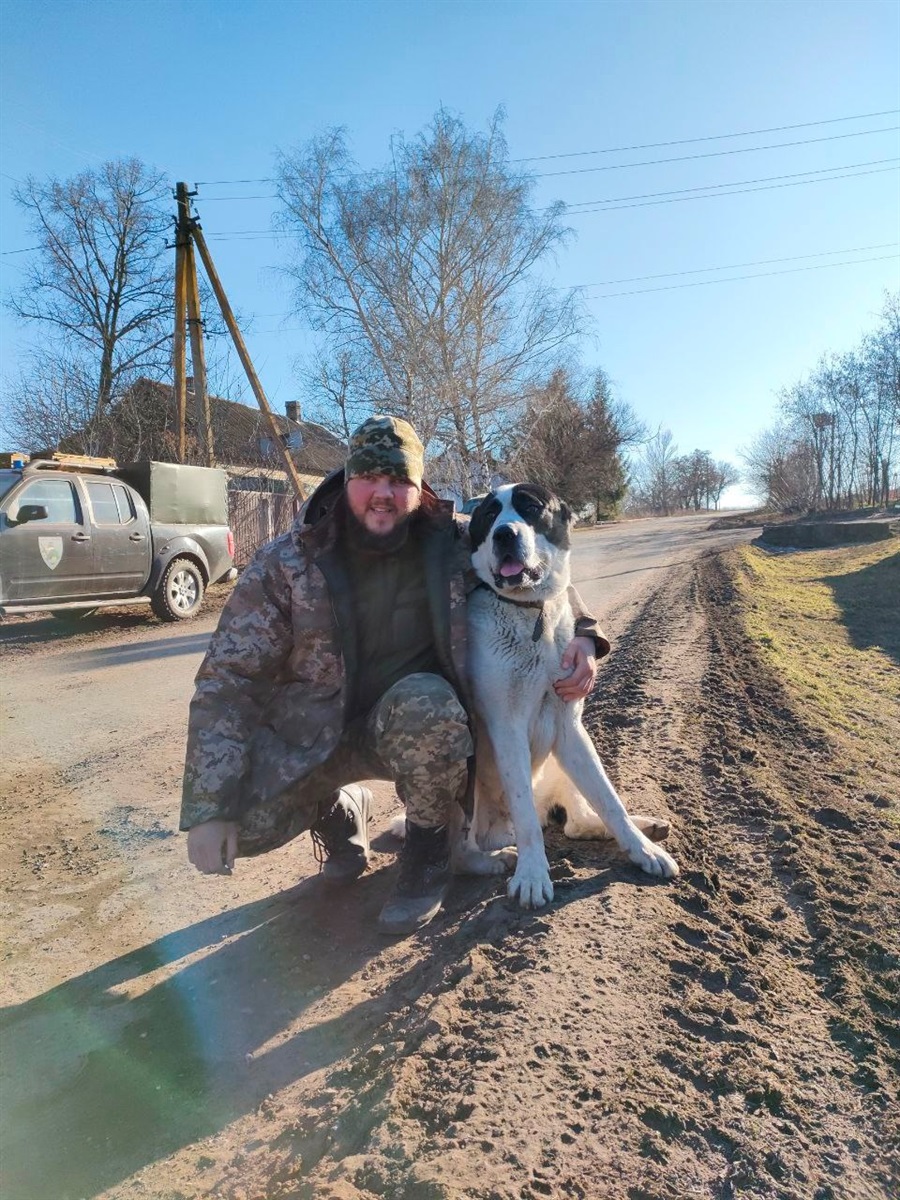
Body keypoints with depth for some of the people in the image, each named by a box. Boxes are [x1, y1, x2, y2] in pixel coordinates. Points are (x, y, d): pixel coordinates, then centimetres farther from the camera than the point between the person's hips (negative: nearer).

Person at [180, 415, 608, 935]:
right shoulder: (286, 564, -14)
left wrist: (583, 633, -12)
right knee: (241, 820, -25)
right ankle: (341, 808, 12)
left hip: (417, 721, 0)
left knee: (427, 700, -35)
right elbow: (226, 680, -15)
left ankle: (428, 853, -6)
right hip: (311, 734, 0)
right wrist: (209, 809, -22)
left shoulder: (454, 541, -11)